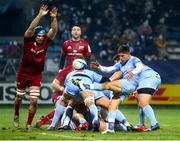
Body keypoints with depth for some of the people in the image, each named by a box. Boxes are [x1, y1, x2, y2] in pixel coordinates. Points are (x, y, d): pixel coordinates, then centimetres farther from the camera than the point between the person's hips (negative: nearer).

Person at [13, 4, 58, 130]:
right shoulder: (29, 40, -15)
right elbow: (31, 28, -32)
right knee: (19, 97, 16)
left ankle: (29, 124, 5)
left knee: (34, 101, -7)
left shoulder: (45, 41, -8)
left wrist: (54, 18, -35)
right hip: (23, 73, -1)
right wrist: (40, 15, -41)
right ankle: (16, 116, 43)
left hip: (36, 75, 1)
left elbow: (54, 30, -19)